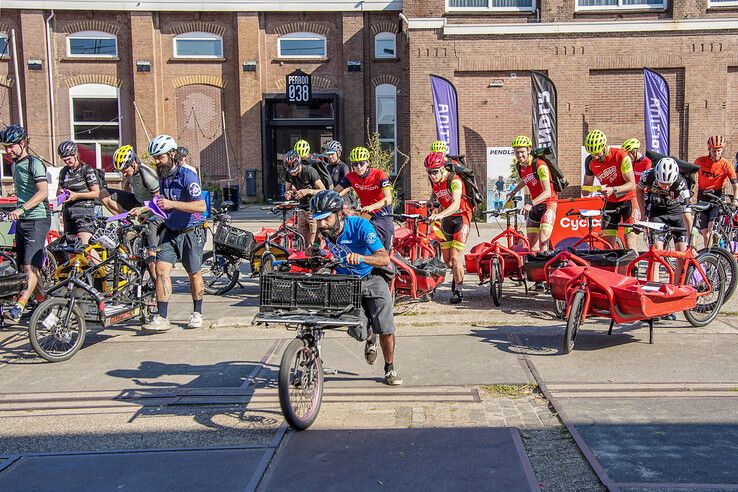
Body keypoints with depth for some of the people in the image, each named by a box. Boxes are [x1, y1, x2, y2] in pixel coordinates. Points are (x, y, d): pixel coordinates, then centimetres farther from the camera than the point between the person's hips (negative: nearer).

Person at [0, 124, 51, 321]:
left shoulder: (34, 163, -9)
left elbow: (43, 192, -21)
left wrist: (21, 209, -30)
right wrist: (18, 212, 22)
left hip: (38, 219, -9)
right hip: (22, 220, 9)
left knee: (31, 266, -15)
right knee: (25, 267, 8)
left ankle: (19, 307, -23)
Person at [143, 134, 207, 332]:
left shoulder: (187, 176, -17)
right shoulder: (162, 177, 6)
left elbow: (201, 206, -28)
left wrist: (172, 204, -34)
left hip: (191, 232, -6)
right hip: (171, 232, 6)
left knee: (194, 274, 8)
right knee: (161, 268, -11)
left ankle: (197, 314, 27)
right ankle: (162, 318, -10)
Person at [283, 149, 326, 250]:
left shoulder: (310, 171, -18)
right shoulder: (288, 175, -2)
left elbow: (323, 191, -17)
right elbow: (287, 192, 9)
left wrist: (308, 191, -31)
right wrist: (288, 195, -15)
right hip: (302, 210, 6)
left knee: (313, 245, -11)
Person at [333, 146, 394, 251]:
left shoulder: (379, 175, -21)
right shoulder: (351, 177, -10)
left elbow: (388, 199, -29)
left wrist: (371, 207, -46)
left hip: (383, 215, -3)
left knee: (385, 251, 2)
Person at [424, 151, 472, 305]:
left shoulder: (454, 181, -25)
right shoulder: (434, 181, -4)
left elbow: (456, 204, -39)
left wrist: (439, 215, -53)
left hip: (461, 217, -6)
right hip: (446, 219, 6)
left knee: (455, 257, -14)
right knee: (446, 259, 6)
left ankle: (458, 289, 0)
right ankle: (459, 273, 38)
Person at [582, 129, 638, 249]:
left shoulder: (621, 156, -21)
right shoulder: (590, 161, -7)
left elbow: (631, 184, -19)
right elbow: (587, 184, 3)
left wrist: (613, 189, -36)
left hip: (628, 200, -4)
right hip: (610, 202, 4)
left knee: (630, 245, -12)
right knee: (608, 245, -1)